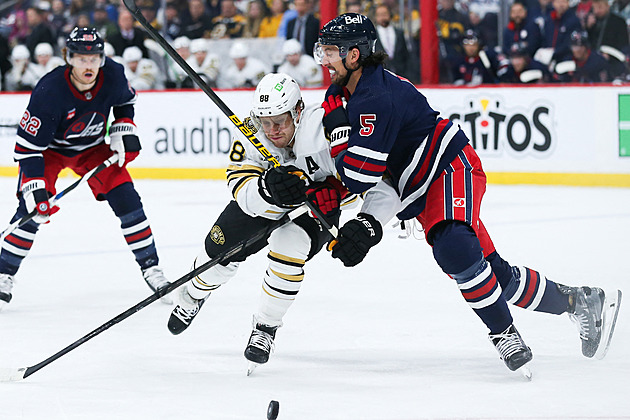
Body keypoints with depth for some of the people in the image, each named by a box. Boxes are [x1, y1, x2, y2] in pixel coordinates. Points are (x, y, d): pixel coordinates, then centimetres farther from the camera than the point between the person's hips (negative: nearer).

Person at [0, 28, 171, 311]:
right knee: (32, 209, -18)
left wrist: (124, 129, -7)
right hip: (48, 148, -4)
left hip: (92, 147, 4)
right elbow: (28, 145, -30)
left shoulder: (113, 75, -22)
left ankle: (150, 267, 7)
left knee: (126, 199, -7)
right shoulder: (49, 91, -35)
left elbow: (125, 100, 6)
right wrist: (34, 187, -36)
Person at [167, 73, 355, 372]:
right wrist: (268, 188, -59)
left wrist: (331, 191, -41)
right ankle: (193, 296, 38)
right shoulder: (251, 136, -27)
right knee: (221, 249, 1)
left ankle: (266, 327, -6)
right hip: (262, 204, 3)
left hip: (316, 206, -3)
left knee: (288, 247, -28)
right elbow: (242, 191, -38)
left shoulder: (324, 125, -35)